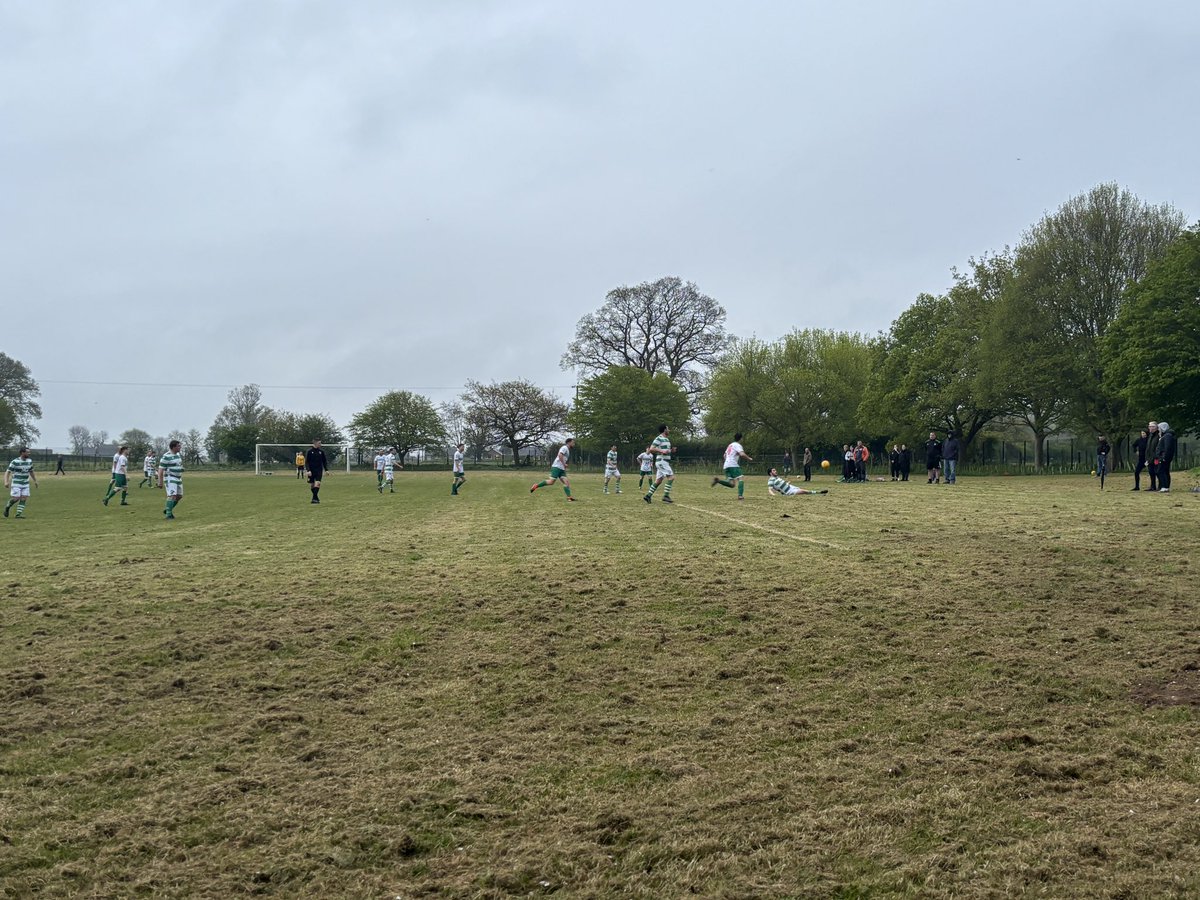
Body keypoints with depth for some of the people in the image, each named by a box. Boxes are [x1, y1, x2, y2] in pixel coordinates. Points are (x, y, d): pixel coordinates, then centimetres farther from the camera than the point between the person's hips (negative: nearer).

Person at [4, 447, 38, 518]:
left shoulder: (29, 461, 4)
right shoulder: (15, 462, -13)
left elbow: (31, 472, 20)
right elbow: (7, 472, -11)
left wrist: (35, 481, 22)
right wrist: (6, 482, -23)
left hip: (25, 484, 5)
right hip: (16, 484, -5)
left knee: (24, 499, -5)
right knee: (16, 498, -10)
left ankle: (18, 514, 0)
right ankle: (7, 507, 19)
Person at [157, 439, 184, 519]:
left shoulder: (179, 455, 11)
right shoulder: (166, 457, -14)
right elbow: (161, 469, -15)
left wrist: (181, 478, 21)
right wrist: (160, 482, -18)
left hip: (178, 479, 8)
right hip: (170, 479, -8)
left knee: (179, 496, 9)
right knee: (172, 495, -17)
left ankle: (167, 510, 22)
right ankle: (168, 514, -15)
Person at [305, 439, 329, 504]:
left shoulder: (321, 451, 6)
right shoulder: (309, 451, -4)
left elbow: (324, 461, 14)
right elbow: (306, 462, -5)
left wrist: (326, 470, 7)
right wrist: (308, 470, -14)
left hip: (319, 471, 1)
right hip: (311, 471, -1)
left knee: (317, 483, -16)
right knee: (311, 485, 4)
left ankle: (314, 498, -17)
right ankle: (316, 497, 22)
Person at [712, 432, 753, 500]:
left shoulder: (730, 445, 25)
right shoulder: (738, 445, -2)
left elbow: (725, 455, 34)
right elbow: (742, 454, -19)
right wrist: (749, 459, -4)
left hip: (726, 466, 8)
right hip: (733, 465, -8)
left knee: (731, 484, 5)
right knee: (741, 479, -11)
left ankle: (718, 480, -10)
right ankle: (740, 495, -27)